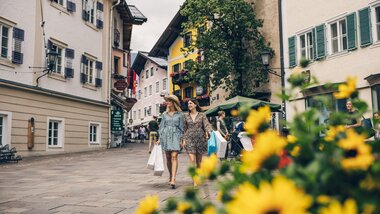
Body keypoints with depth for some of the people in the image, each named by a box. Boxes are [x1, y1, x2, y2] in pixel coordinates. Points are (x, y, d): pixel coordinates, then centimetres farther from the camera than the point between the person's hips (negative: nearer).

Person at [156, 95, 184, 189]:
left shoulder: (179, 114, 4)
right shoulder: (164, 114, 12)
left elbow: (181, 127, 5)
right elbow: (161, 126, 14)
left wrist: (182, 139, -2)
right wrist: (159, 139, 9)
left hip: (175, 135, -3)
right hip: (166, 135, 4)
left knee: (174, 157, -15)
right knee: (168, 157, 8)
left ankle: (173, 179, -22)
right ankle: (170, 176, 23)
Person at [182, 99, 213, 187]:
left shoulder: (202, 115, 4)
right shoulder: (186, 116, 9)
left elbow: (207, 125, -5)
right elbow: (184, 129, 11)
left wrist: (210, 132, -25)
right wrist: (184, 140, 4)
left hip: (200, 138, 0)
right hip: (189, 139, 0)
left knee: (199, 160, 9)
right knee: (192, 160, -11)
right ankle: (195, 181, -11)